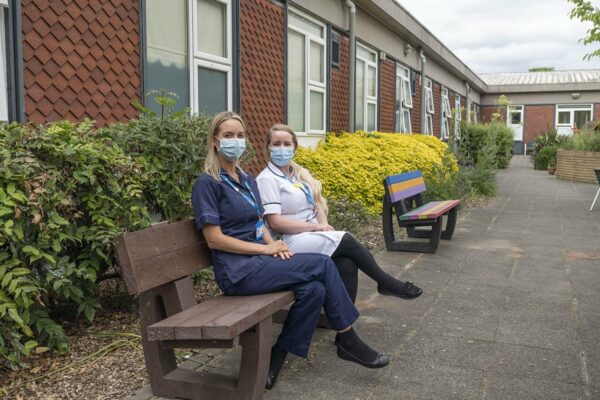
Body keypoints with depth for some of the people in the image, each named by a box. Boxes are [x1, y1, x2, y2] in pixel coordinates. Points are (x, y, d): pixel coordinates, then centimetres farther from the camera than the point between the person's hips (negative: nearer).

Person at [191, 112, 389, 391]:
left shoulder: (247, 180, 16)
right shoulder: (207, 184, -9)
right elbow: (215, 239, -14)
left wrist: (273, 243, -3)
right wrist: (266, 249, -14)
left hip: (258, 261, 7)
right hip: (238, 271, -7)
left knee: (313, 289, -19)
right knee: (323, 265, -16)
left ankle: (276, 358, -7)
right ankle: (347, 340, -2)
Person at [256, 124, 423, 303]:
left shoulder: (300, 173, 16)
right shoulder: (267, 179, -7)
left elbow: (317, 204, 14)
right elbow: (275, 222, -15)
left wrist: (324, 226, -8)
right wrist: (316, 226, -13)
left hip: (312, 235, 6)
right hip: (292, 241, -6)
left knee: (346, 263, -22)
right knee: (347, 240, -19)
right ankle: (387, 283, -1)